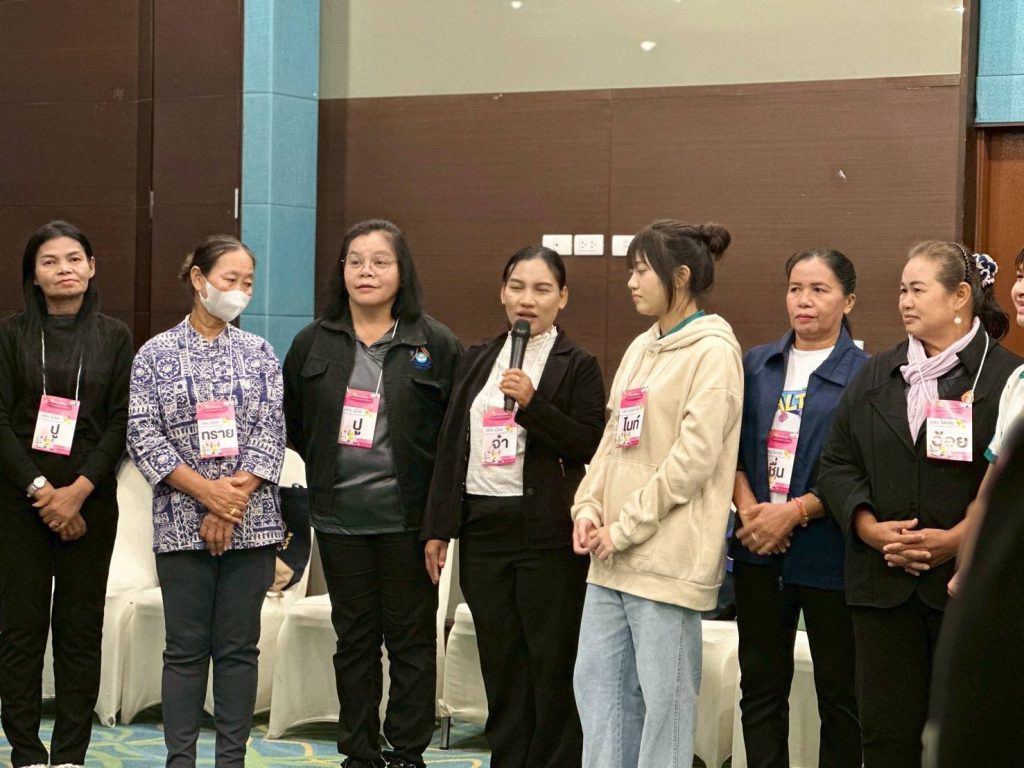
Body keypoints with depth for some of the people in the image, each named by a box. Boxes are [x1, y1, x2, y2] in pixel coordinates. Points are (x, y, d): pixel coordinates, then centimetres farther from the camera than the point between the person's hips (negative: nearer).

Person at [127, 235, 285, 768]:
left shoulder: (258, 353, 8)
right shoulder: (157, 354, 3)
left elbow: (271, 432, 1)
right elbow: (143, 435, -4)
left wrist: (234, 499, -11)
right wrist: (207, 492, -14)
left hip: (250, 521, 2)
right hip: (182, 520, -2)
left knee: (239, 645, 4)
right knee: (186, 647, 2)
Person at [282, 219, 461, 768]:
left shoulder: (437, 345, -3)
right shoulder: (313, 342, 6)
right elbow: (291, 422, 15)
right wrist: (329, 464, 9)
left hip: (407, 518, -3)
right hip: (339, 517, 3)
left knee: (411, 640, 4)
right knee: (354, 639, 11)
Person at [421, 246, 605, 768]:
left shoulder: (577, 366, -1)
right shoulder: (477, 360, 13)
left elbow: (588, 446, -9)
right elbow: (451, 444, 13)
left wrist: (532, 402, -20)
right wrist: (437, 526, 10)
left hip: (547, 531, -4)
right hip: (482, 524, 5)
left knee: (552, 666, 0)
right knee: (500, 666, 10)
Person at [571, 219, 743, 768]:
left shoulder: (713, 351, -9)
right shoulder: (642, 348, 16)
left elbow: (694, 457, -16)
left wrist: (624, 529, -13)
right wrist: (589, 508, 2)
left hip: (668, 554, -9)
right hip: (613, 557, 9)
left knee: (664, 694, -2)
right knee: (597, 683, 10)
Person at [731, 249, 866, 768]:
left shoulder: (865, 374, -4)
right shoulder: (756, 365, 11)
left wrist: (794, 513, -17)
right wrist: (748, 508, -9)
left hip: (826, 549, -4)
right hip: (758, 549, 4)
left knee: (838, 690, 5)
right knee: (761, 685, 9)